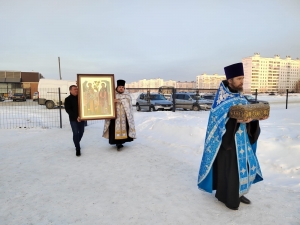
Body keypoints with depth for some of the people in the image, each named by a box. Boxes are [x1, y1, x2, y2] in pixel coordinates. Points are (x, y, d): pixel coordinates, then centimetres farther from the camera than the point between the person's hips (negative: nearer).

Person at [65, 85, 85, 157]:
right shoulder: (68, 99, -5)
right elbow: (68, 110, -13)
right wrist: (76, 117, -24)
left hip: (81, 118, 5)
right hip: (73, 119, -4)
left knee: (81, 132, 13)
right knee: (76, 133, -9)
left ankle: (77, 143, 38)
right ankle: (77, 149, -2)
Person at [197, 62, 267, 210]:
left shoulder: (239, 96, 8)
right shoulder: (222, 99, -17)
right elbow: (218, 121, -22)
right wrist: (237, 120, -34)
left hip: (242, 139, 9)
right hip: (227, 140, -8)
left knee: (246, 166, 17)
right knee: (229, 169, 3)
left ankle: (238, 193, 35)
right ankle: (227, 197, 24)